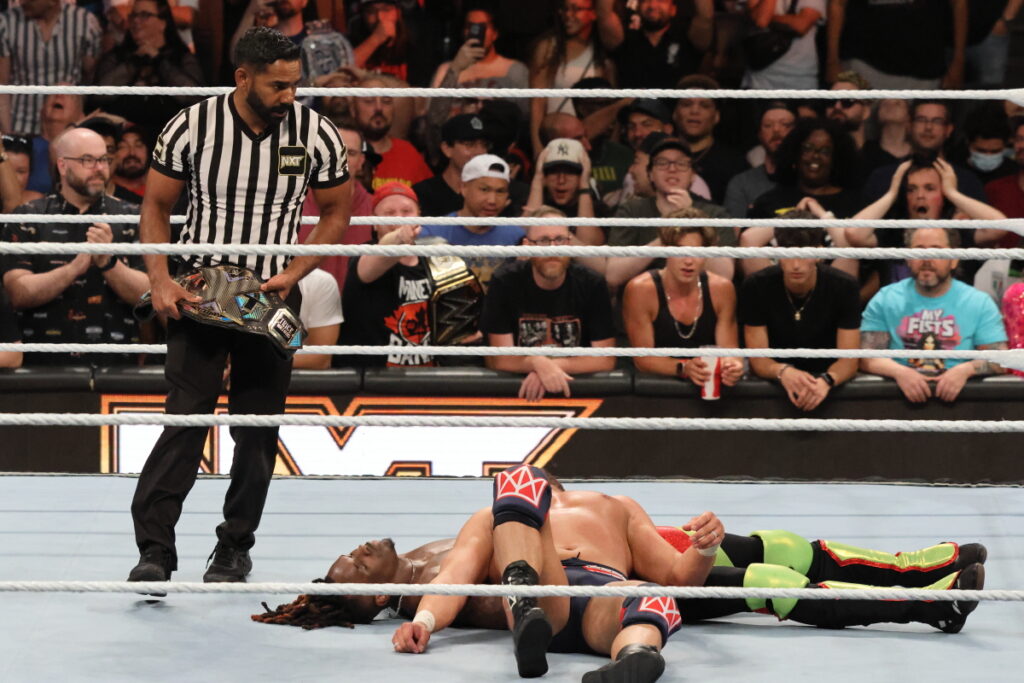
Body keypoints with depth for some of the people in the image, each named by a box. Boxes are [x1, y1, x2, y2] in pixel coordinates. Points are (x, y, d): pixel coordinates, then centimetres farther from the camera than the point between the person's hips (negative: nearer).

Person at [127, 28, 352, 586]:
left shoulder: (316, 134, -5)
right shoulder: (190, 127, -8)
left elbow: (335, 214, 7)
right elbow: (156, 205, 3)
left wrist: (292, 274, -6)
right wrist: (159, 280, -8)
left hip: (272, 295, 2)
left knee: (258, 427, 4)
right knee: (185, 416, -11)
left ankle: (235, 547, 17)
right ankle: (155, 548, -11)